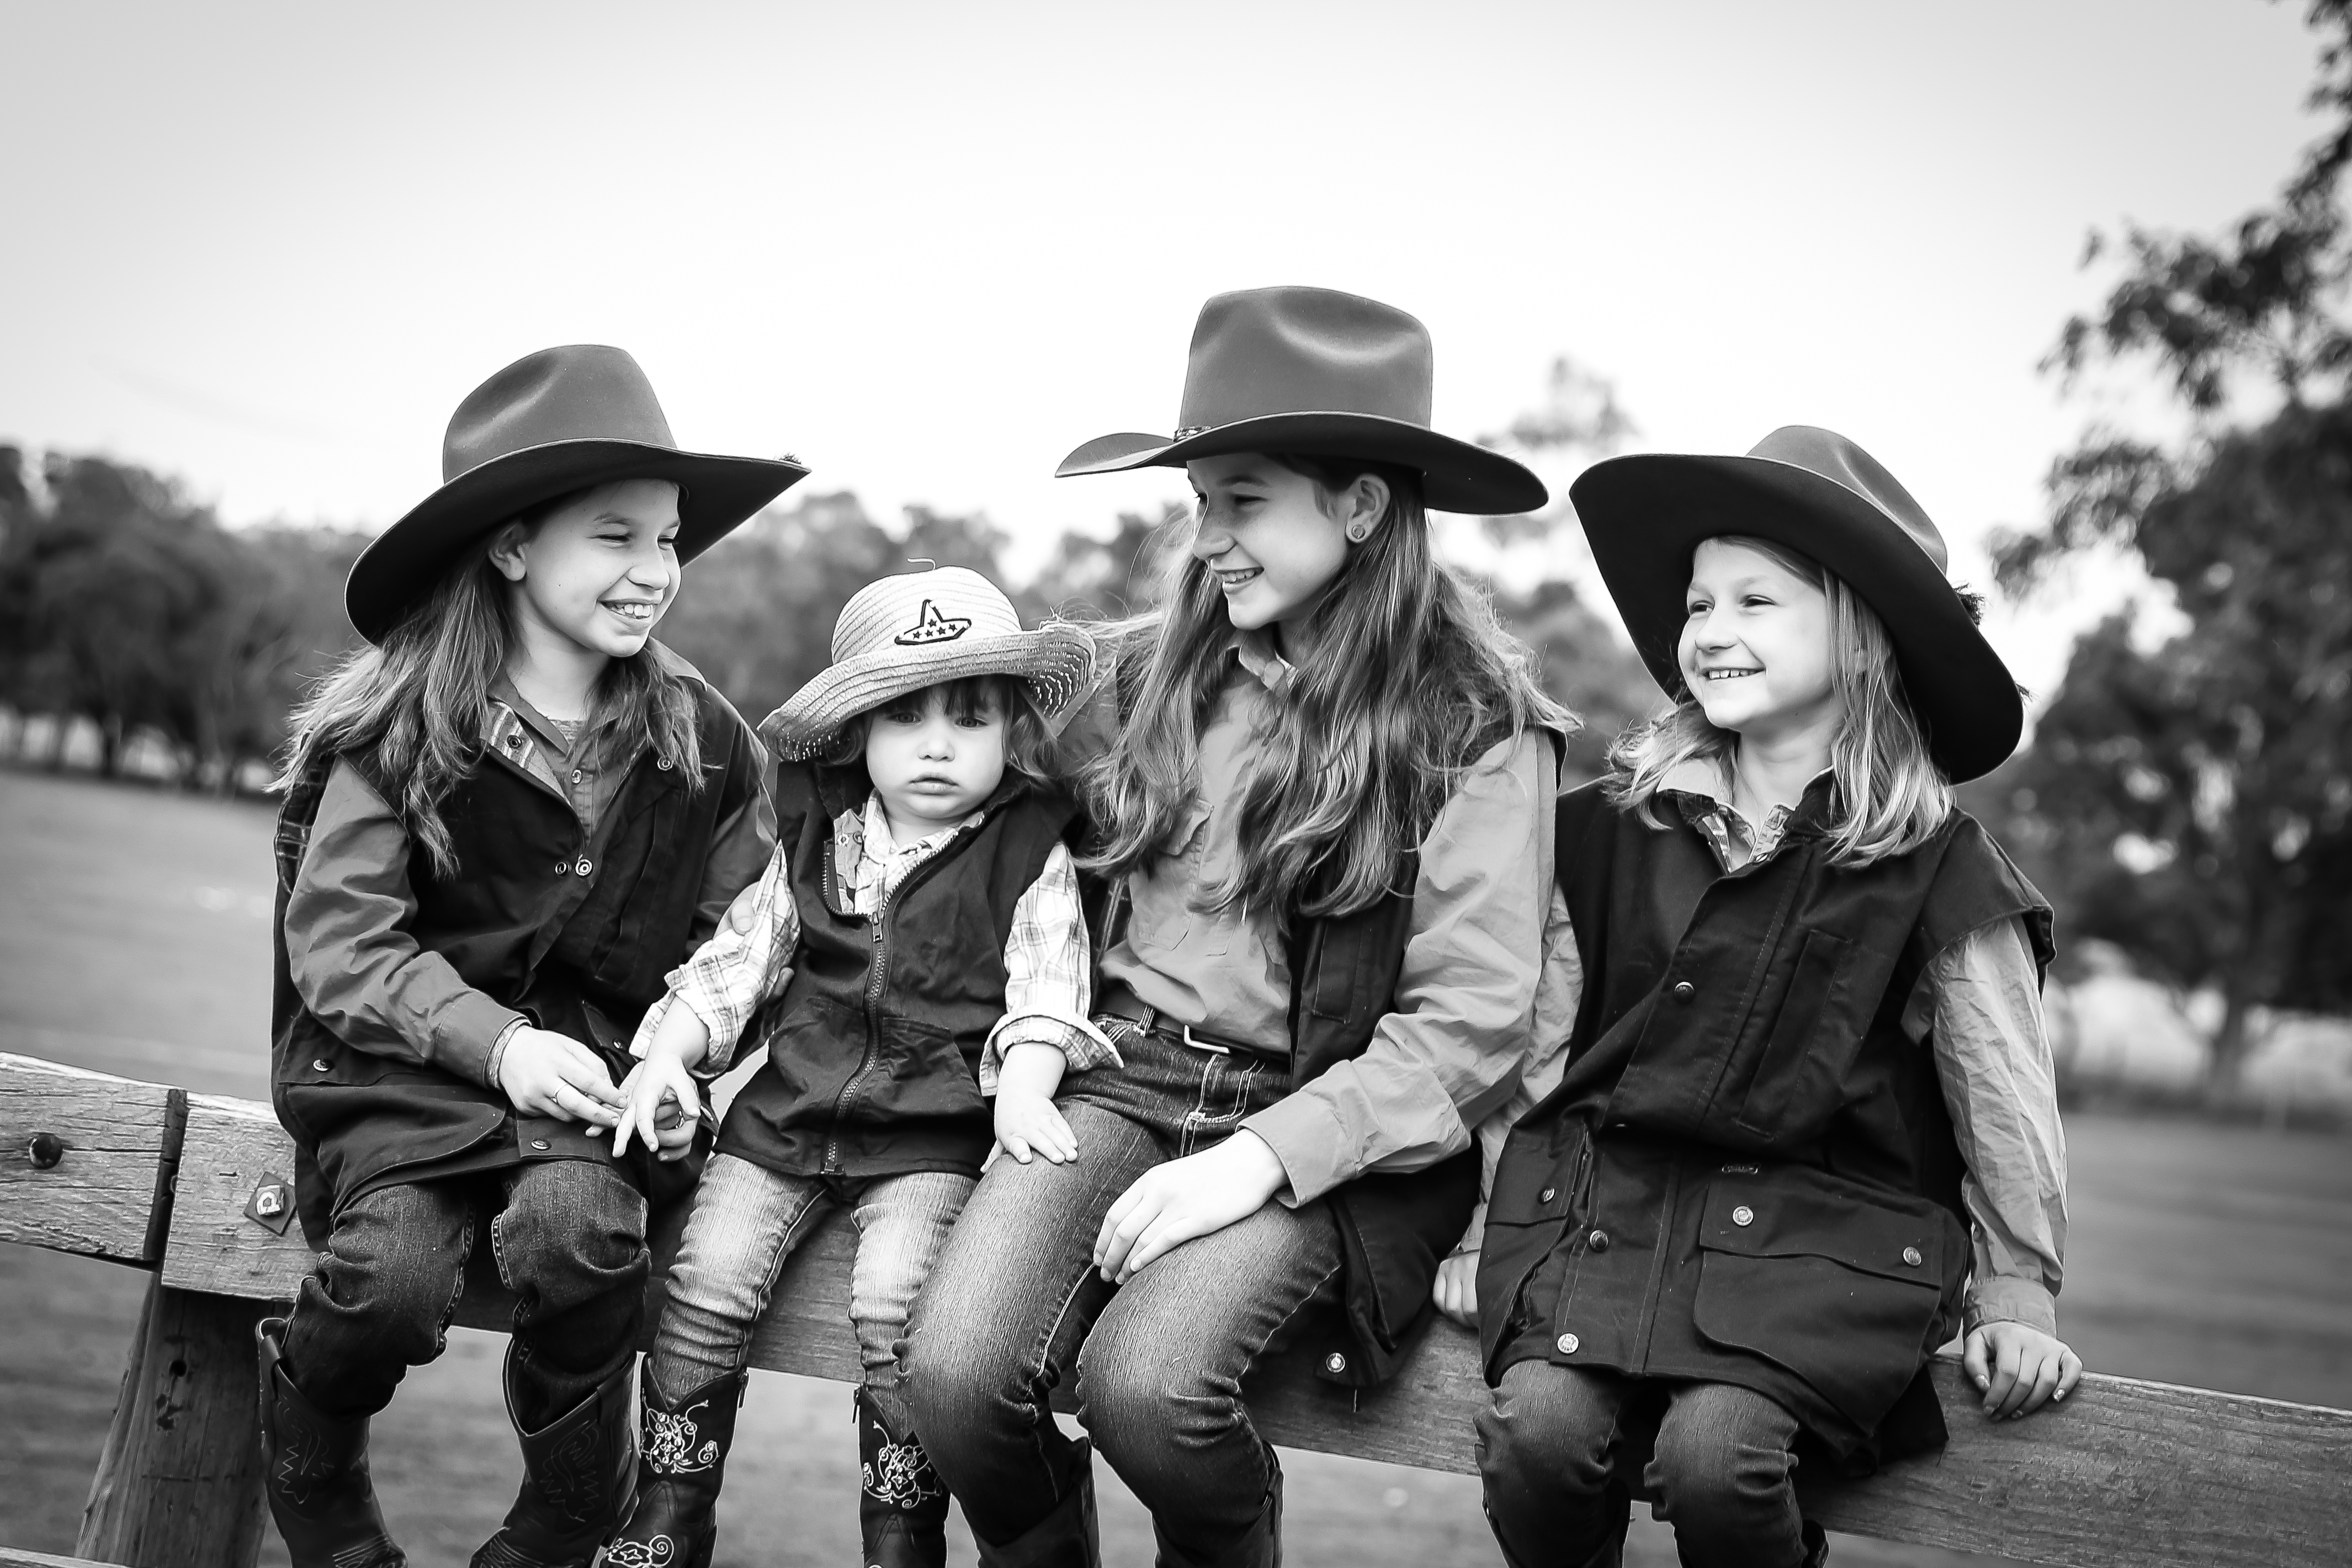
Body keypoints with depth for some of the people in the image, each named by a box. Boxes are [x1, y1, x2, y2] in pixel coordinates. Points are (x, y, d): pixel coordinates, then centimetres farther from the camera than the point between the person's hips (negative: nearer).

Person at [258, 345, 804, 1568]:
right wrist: (495, 1042, -23)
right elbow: (342, 942, -9)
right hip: (407, 1061, -1)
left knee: (574, 1225, -31)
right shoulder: (398, 725, -5)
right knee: (395, 1272, -27)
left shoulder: (700, 742, 3)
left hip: (597, 1064, 1)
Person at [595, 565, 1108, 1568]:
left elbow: (1044, 992, -9)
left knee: (892, 1298, -24)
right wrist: (666, 1055, -2)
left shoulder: (1032, 855, 0)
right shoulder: (812, 842, 10)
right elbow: (735, 959, 12)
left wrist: (1021, 1090, -26)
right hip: (790, 1109, 4)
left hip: (932, 1131, -4)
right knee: (708, 1279, -13)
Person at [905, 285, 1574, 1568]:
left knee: (1143, 1381, -29)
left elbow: (1470, 1024, -9)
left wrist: (1267, 1152, -18)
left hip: (1329, 1129, -4)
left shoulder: (1475, 722, -5)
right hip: (1123, 1075, 4)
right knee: (953, 1370, -22)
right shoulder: (1154, 669, 8)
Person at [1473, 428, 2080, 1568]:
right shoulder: (1620, 822, 10)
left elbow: (2002, 1098, 6)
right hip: (1606, 1195, 3)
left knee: (1713, 1451, -27)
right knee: (1543, 1427, -24)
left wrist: (2015, 1299, 4)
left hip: (1819, 1227, -2)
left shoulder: (1939, 867, 1)